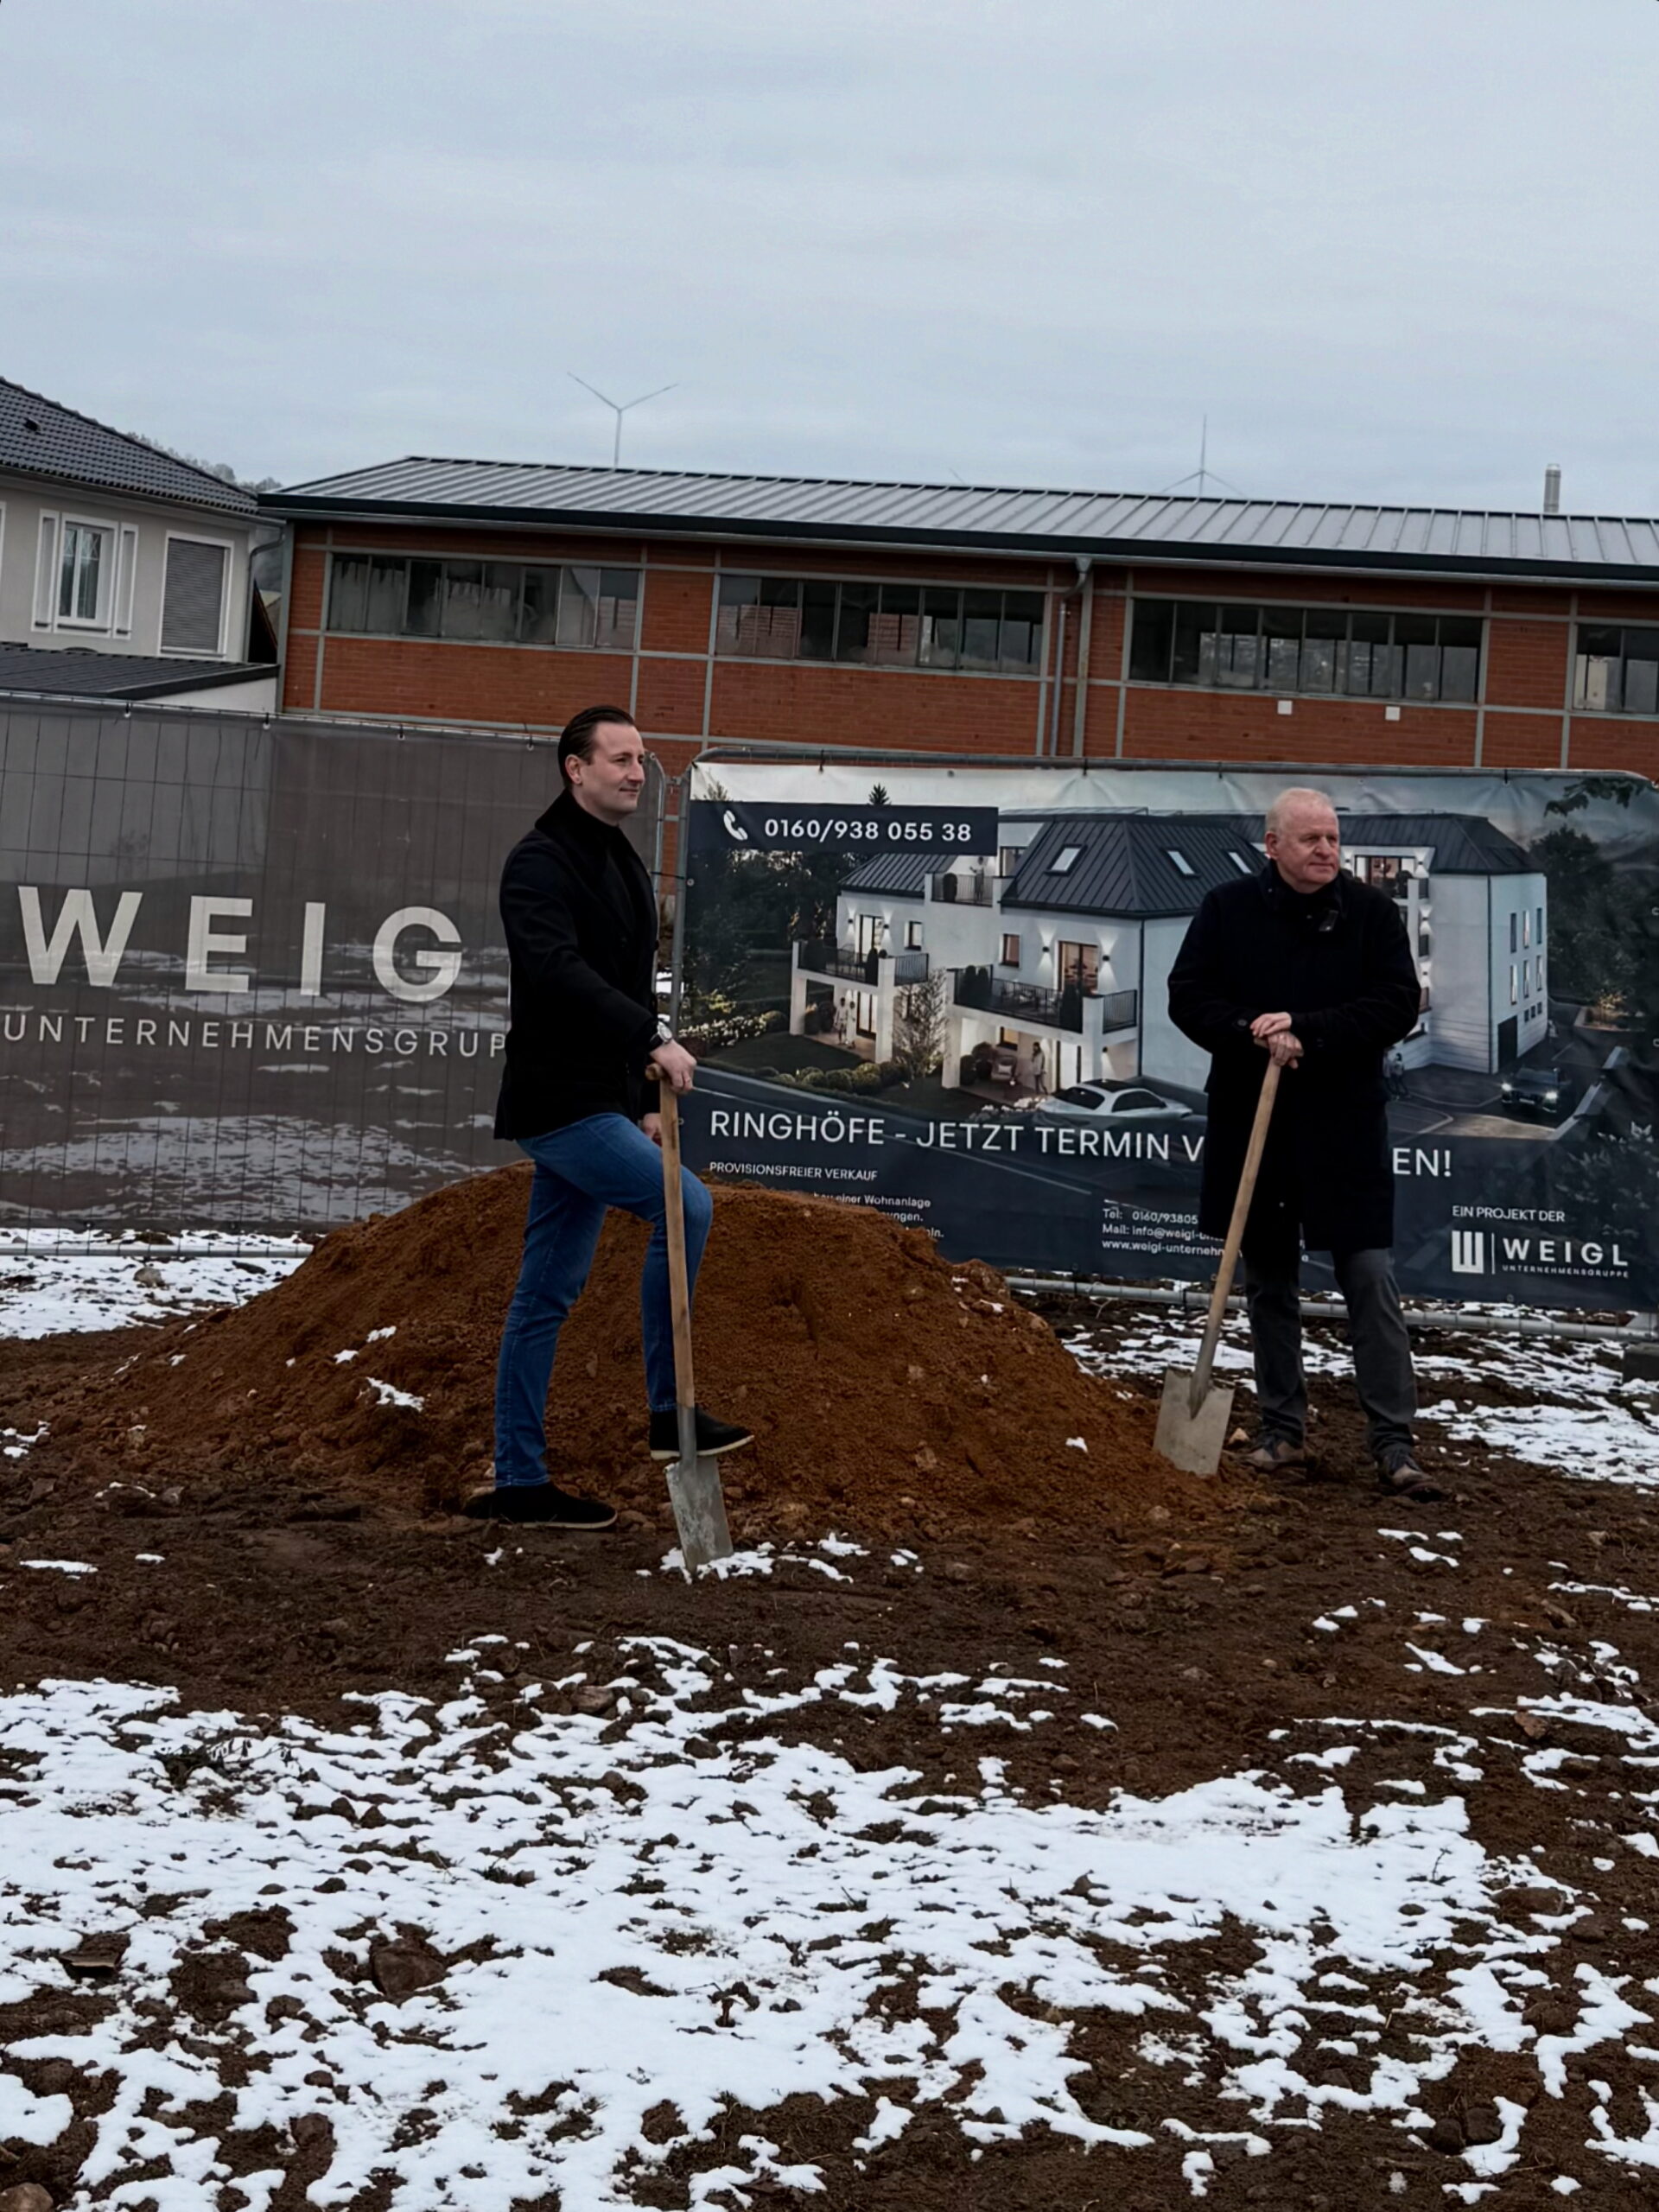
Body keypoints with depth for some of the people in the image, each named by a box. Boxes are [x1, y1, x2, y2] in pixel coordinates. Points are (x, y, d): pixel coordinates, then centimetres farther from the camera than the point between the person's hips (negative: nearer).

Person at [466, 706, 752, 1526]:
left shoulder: (623, 865, 18)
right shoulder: (541, 861, -11)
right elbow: (558, 972, -27)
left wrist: (644, 1099, 20)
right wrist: (652, 1040, -33)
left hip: (598, 1103, 9)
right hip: (558, 1101, -9)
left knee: (547, 1295, 9)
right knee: (685, 1206, -18)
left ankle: (517, 1480, 13)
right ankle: (670, 1411, -9)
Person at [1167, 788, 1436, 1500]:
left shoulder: (1372, 912, 0)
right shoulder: (1226, 909, 2)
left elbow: (1398, 1004, -7)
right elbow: (1187, 995, 0)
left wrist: (1307, 1031, -18)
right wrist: (1253, 1033, -18)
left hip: (1344, 1127, -2)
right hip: (1251, 1124, 2)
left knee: (1371, 1281, -5)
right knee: (1268, 1283, 11)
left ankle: (1393, 1444, -1)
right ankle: (1283, 1432, 22)